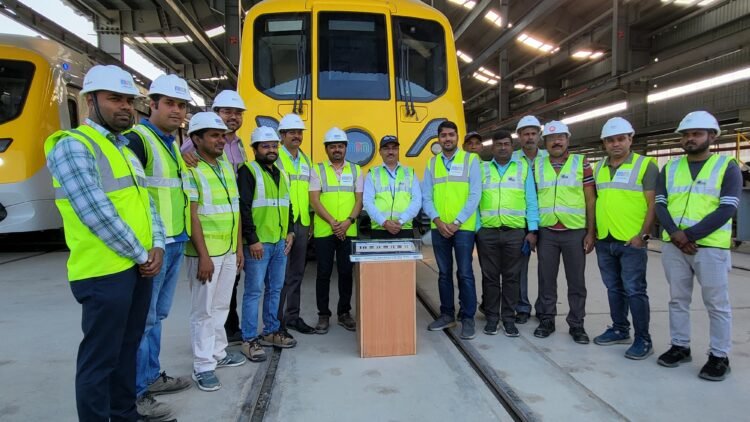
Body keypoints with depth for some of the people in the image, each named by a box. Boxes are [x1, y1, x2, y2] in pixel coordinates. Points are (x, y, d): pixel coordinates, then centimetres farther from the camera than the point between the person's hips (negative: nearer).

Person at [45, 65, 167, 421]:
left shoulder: (126, 149, 17)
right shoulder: (72, 146, -11)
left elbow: (145, 202, 15)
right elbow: (96, 214, -20)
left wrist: (157, 247, -1)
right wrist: (141, 254, -12)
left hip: (138, 267, 9)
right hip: (104, 271, -9)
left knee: (127, 349, 19)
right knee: (99, 358, 2)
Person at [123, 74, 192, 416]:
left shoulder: (173, 144, 17)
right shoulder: (136, 139, -12)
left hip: (176, 243, 9)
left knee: (157, 314, 17)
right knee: (142, 319, 0)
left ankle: (151, 377, 30)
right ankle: (133, 393, 12)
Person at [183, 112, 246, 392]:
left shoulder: (227, 166, 12)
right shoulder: (190, 170, -12)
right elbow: (192, 215, -16)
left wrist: (239, 246, 12)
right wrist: (203, 256, -18)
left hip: (229, 250, 7)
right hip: (206, 252, -7)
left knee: (221, 306, 17)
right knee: (204, 309, 2)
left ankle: (218, 352, 32)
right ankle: (203, 366, 13)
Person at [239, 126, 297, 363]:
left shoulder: (282, 174, 16)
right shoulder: (248, 171, -7)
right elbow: (244, 208, -14)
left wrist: (290, 232, 12)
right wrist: (252, 240, -17)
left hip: (280, 243, 7)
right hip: (258, 244, -7)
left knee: (275, 289, 14)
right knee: (254, 291, -1)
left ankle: (271, 332, 26)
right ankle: (249, 340, 8)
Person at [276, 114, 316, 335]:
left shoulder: (305, 160, 16)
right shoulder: (274, 158, -5)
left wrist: (309, 222, 15)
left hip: (301, 225, 7)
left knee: (296, 274, 13)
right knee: (281, 274, -2)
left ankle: (292, 316, 24)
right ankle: (276, 321, 8)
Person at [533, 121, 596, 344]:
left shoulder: (581, 163, 2)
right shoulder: (537, 166, 8)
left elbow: (591, 200, 1)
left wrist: (591, 232, -4)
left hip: (575, 232, -1)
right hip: (546, 232, 2)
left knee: (576, 280, 6)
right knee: (546, 279, 8)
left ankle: (576, 324, 18)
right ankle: (546, 320, 21)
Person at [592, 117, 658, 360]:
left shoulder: (645, 165, -5)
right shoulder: (599, 168, 12)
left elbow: (653, 204, -9)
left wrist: (643, 235, -16)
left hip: (631, 240, -6)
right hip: (604, 240, 6)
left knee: (634, 290, -3)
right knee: (614, 288, 15)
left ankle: (643, 340, 8)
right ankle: (620, 330, 28)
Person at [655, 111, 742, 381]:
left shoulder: (727, 167, -1)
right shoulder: (670, 168, 10)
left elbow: (727, 209, -11)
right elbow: (660, 205, 4)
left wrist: (689, 235, -16)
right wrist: (675, 235, -13)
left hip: (710, 247, -4)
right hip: (673, 246, 4)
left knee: (717, 304, 4)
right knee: (678, 299, 12)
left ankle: (719, 356, 16)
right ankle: (680, 347, 24)